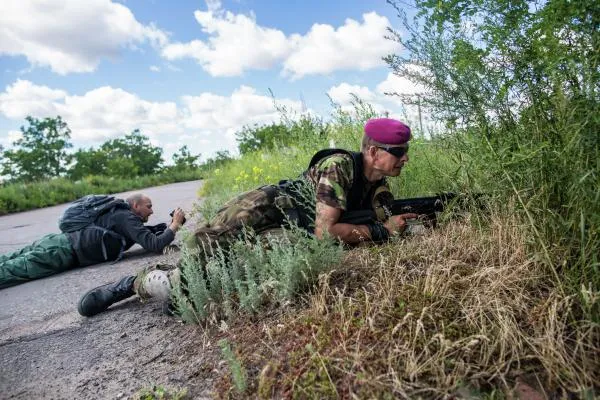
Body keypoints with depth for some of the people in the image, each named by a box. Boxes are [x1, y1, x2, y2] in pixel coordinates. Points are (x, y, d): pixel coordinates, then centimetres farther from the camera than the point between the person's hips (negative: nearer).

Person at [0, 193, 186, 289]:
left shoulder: (123, 214, 14)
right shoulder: (128, 218, -14)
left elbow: (147, 232, 26)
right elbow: (154, 245, -23)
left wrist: (171, 224, 12)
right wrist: (175, 225, -11)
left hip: (61, 241, 9)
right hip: (64, 251, -9)